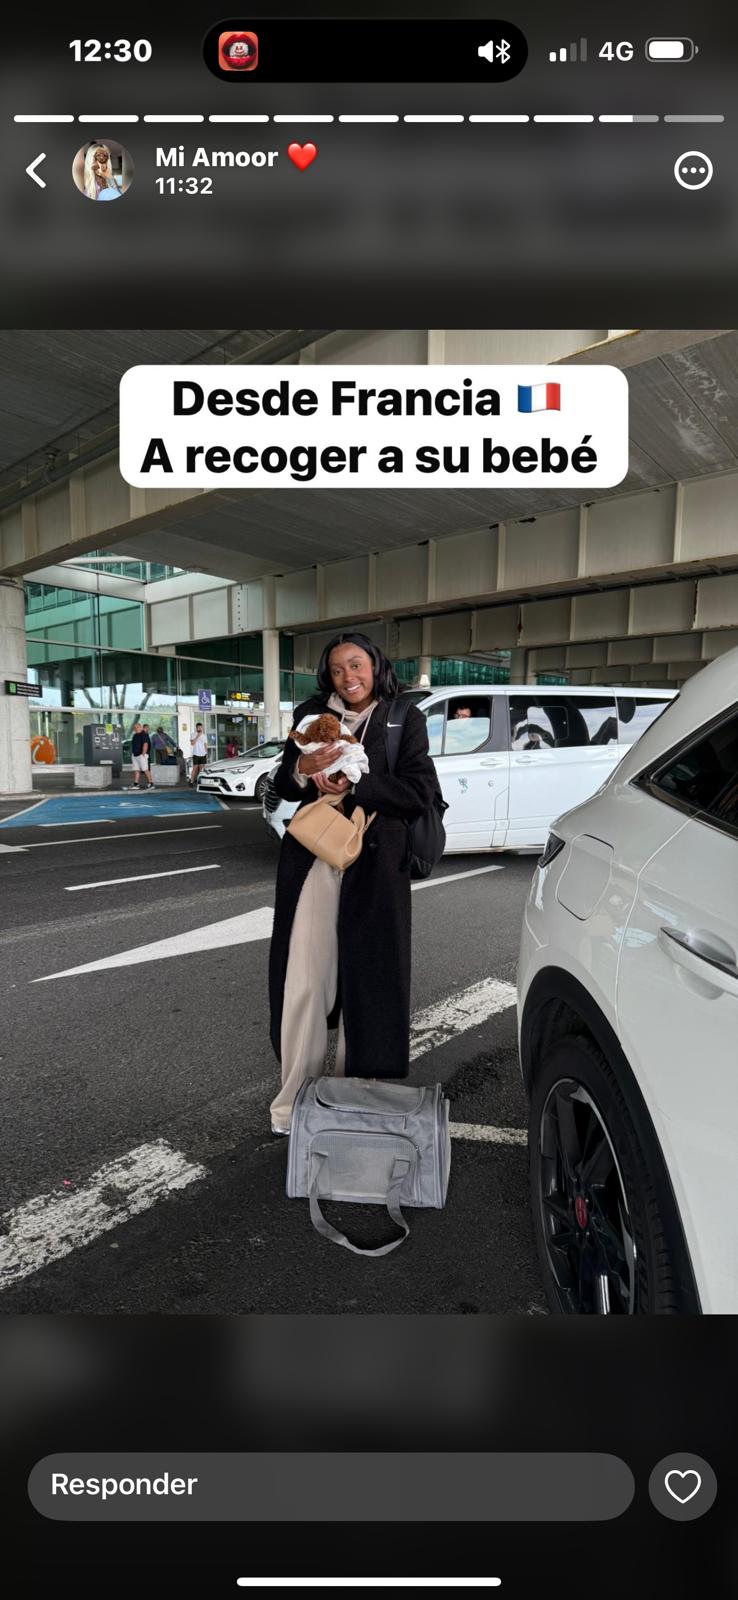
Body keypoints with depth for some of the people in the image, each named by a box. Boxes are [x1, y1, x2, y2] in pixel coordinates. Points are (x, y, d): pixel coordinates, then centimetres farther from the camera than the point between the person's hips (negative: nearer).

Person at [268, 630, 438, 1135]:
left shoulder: (405, 719, 4)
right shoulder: (312, 714, 12)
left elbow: (420, 791, -7)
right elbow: (283, 786, 13)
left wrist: (351, 787, -14)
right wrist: (302, 769, -10)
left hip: (373, 866, -1)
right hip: (313, 861, 2)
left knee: (367, 981, 5)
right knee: (302, 984, 0)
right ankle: (294, 1102, 12)